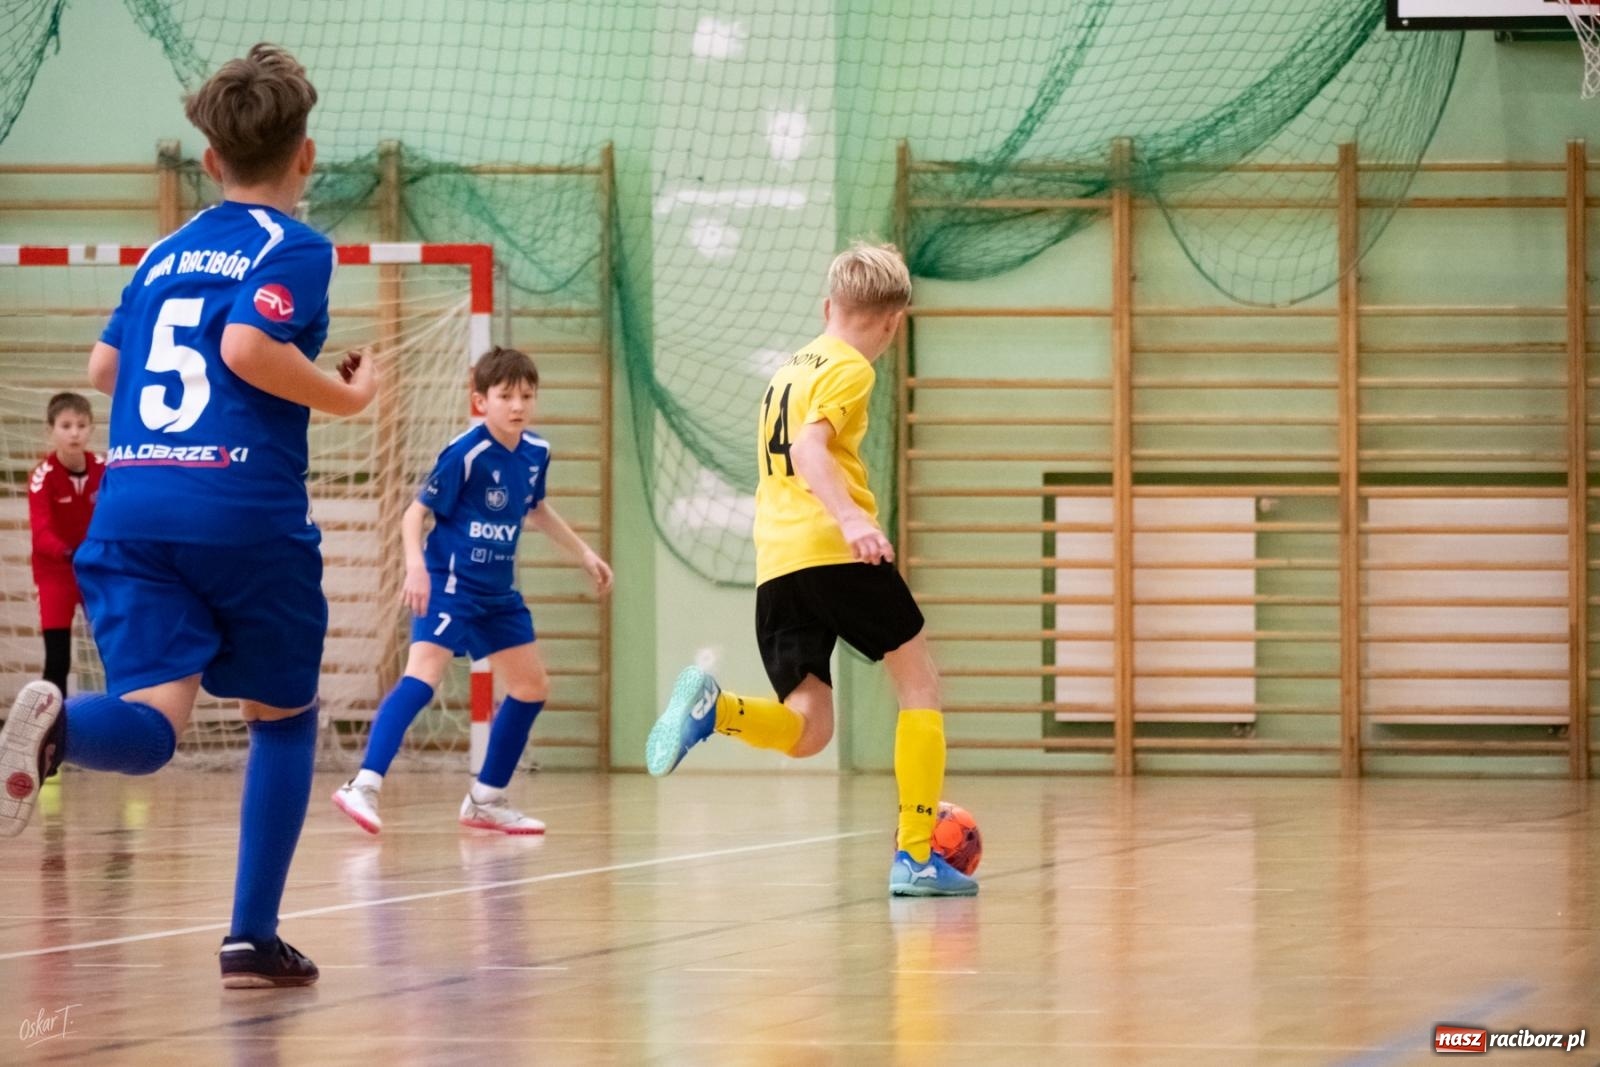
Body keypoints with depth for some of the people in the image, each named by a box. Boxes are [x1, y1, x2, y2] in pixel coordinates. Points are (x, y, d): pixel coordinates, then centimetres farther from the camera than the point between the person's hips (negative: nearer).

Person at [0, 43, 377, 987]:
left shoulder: (164, 254, 19)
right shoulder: (294, 247, 0)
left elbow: (103, 367, 23)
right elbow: (247, 345, -16)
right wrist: (345, 395, -2)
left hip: (131, 509, 4)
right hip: (247, 512, -4)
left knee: (150, 725, -7)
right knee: (283, 716, 16)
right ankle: (253, 937, 10)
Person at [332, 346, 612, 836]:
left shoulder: (536, 453, 2)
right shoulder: (465, 454, -19)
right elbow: (415, 513, -17)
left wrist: (584, 553, 27)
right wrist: (415, 566, -33)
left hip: (498, 593, 8)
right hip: (449, 584, -8)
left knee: (532, 685, 13)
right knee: (423, 674, -25)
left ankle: (487, 799, 25)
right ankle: (364, 786, -33)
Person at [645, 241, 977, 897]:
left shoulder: (790, 368, 23)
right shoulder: (849, 369, -2)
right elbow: (809, 450, -18)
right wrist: (852, 518, -32)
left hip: (775, 563, 7)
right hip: (835, 550, -7)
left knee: (806, 732, 3)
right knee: (919, 684, 8)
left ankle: (710, 706, -26)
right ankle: (917, 856, 0)